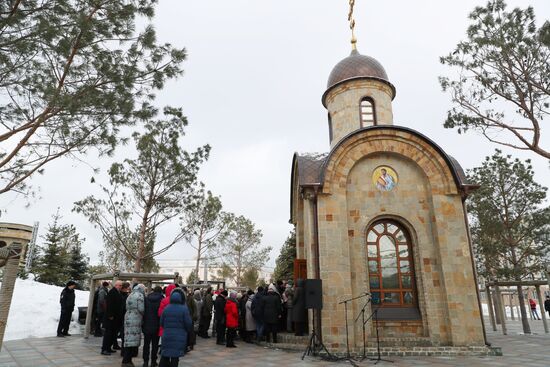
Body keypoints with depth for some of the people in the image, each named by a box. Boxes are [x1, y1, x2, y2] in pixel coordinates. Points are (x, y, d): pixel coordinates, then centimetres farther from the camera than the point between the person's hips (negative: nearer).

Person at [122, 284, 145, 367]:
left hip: (128, 318, 8)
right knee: (133, 339, -4)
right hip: (135, 319, -8)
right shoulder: (140, 296, -8)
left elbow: (127, 307, 18)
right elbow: (141, 309, -14)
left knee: (129, 339, 12)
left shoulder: (130, 295, 17)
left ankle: (127, 360, 17)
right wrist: (143, 314, 4)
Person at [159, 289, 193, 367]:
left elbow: (161, 323, 6)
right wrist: (188, 331, 11)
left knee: (164, 356, 17)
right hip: (179, 338, -3)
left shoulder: (166, 308, -2)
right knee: (175, 357, 4)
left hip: (166, 336, 3)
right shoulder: (184, 309, -12)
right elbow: (188, 324, -10)